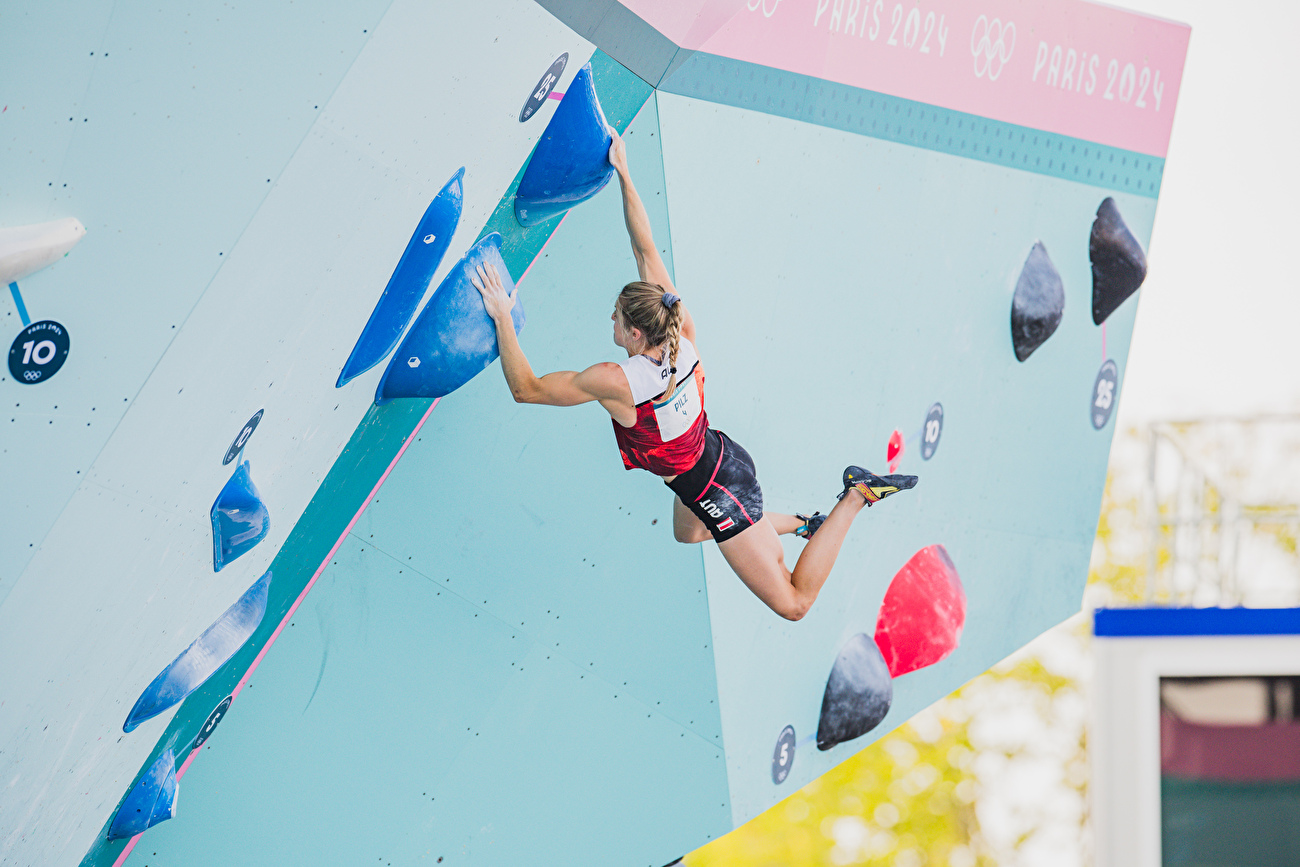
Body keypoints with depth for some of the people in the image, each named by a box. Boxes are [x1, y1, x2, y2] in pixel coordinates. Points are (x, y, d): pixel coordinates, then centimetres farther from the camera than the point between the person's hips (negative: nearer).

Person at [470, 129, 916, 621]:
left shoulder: (617, 382, -34)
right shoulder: (680, 332, -15)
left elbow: (526, 388, -25)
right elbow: (645, 248, -5)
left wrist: (502, 318, -22)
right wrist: (623, 174, -3)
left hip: (716, 491, -8)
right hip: (719, 455, 8)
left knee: (793, 603, 5)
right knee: (688, 534, 41)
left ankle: (854, 497, -3)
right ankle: (803, 523, 41)